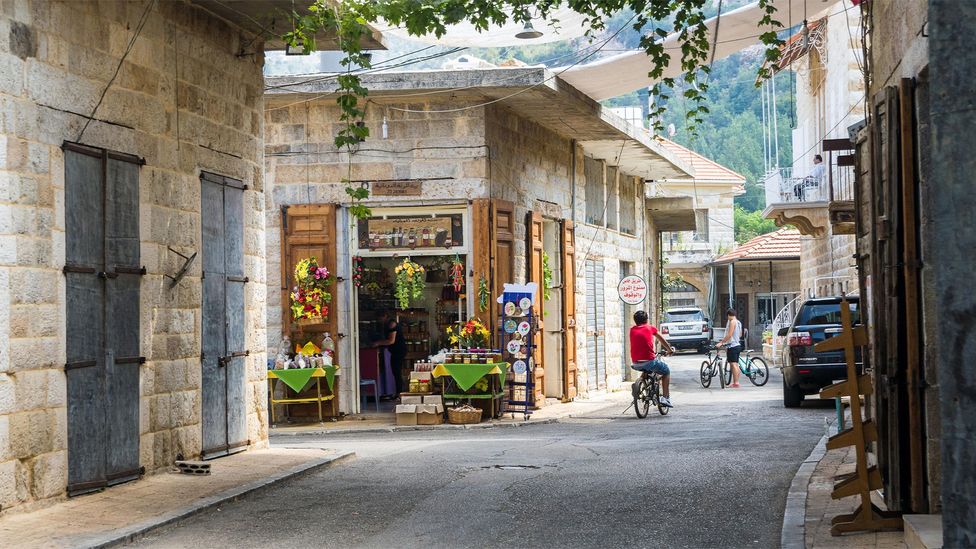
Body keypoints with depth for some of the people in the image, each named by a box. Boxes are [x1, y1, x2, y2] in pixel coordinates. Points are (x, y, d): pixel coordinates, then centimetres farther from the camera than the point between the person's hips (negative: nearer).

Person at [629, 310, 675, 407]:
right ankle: (665, 398, 13)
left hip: (636, 364, 4)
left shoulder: (632, 330, 10)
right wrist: (669, 350, 39)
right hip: (649, 361, -4)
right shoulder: (650, 328, 4)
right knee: (666, 372, 21)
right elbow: (662, 340, 20)